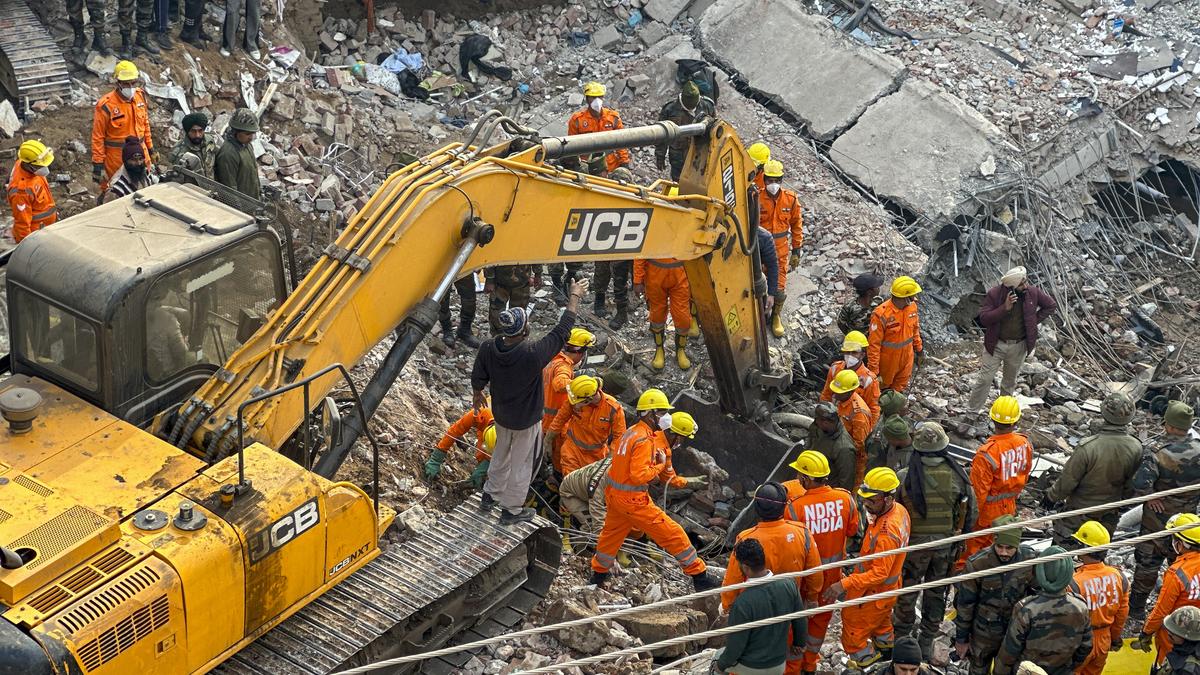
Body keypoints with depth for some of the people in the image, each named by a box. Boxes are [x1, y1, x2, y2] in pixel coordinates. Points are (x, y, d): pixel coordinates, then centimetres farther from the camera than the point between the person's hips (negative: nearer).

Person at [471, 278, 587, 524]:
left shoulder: (487, 349, -23)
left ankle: (490, 495, 48)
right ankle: (511, 510, 33)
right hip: (526, 420, -5)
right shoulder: (533, 355, -37)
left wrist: (478, 395, 18)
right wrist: (575, 297, -15)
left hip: (500, 414, 5)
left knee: (501, 455, 30)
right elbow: (562, 331, -26)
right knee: (521, 464, 17)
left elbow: (477, 379, -6)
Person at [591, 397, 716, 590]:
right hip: (632, 499, -9)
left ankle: (599, 575, 45)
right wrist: (659, 465, -13)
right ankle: (699, 576, 3)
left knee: (612, 534, 28)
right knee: (673, 534, -2)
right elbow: (639, 476, -29)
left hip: (613, 493, 9)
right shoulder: (645, 440, -21)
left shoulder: (632, 432, 9)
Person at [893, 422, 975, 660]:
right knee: (936, 593, 19)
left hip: (913, 543, -2)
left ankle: (902, 637, 32)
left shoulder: (904, 477, -21)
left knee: (907, 590, 17)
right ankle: (927, 643, 31)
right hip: (946, 544, 2)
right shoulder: (957, 475, -14)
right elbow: (970, 512, -5)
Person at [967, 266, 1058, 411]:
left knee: (1010, 381, 17)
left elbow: (1051, 306, 3)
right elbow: (983, 318, -20)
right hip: (996, 344, -2)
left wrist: (1034, 321, -4)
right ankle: (971, 410, 9)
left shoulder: (1033, 293, -11)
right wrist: (1005, 308, -31)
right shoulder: (994, 294, -18)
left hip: (1019, 346, 2)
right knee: (985, 379, -2)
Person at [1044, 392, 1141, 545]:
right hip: (1109, 514, 4)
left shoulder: (1087, 447, -33)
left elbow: (1068, 480, -20)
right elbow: (1131, 485, -3)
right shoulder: (1135, 448, -18)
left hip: (1080, 508, -4)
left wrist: (1052, 496, -2)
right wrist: (1122, 500, 17)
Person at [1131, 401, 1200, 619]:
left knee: (1148, 564, 13)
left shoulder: (1162, 457, -28)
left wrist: (1150, 496, -20)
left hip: (1158, 522, -4)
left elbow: (1140, 482, -39)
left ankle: (1136, 608, 26)